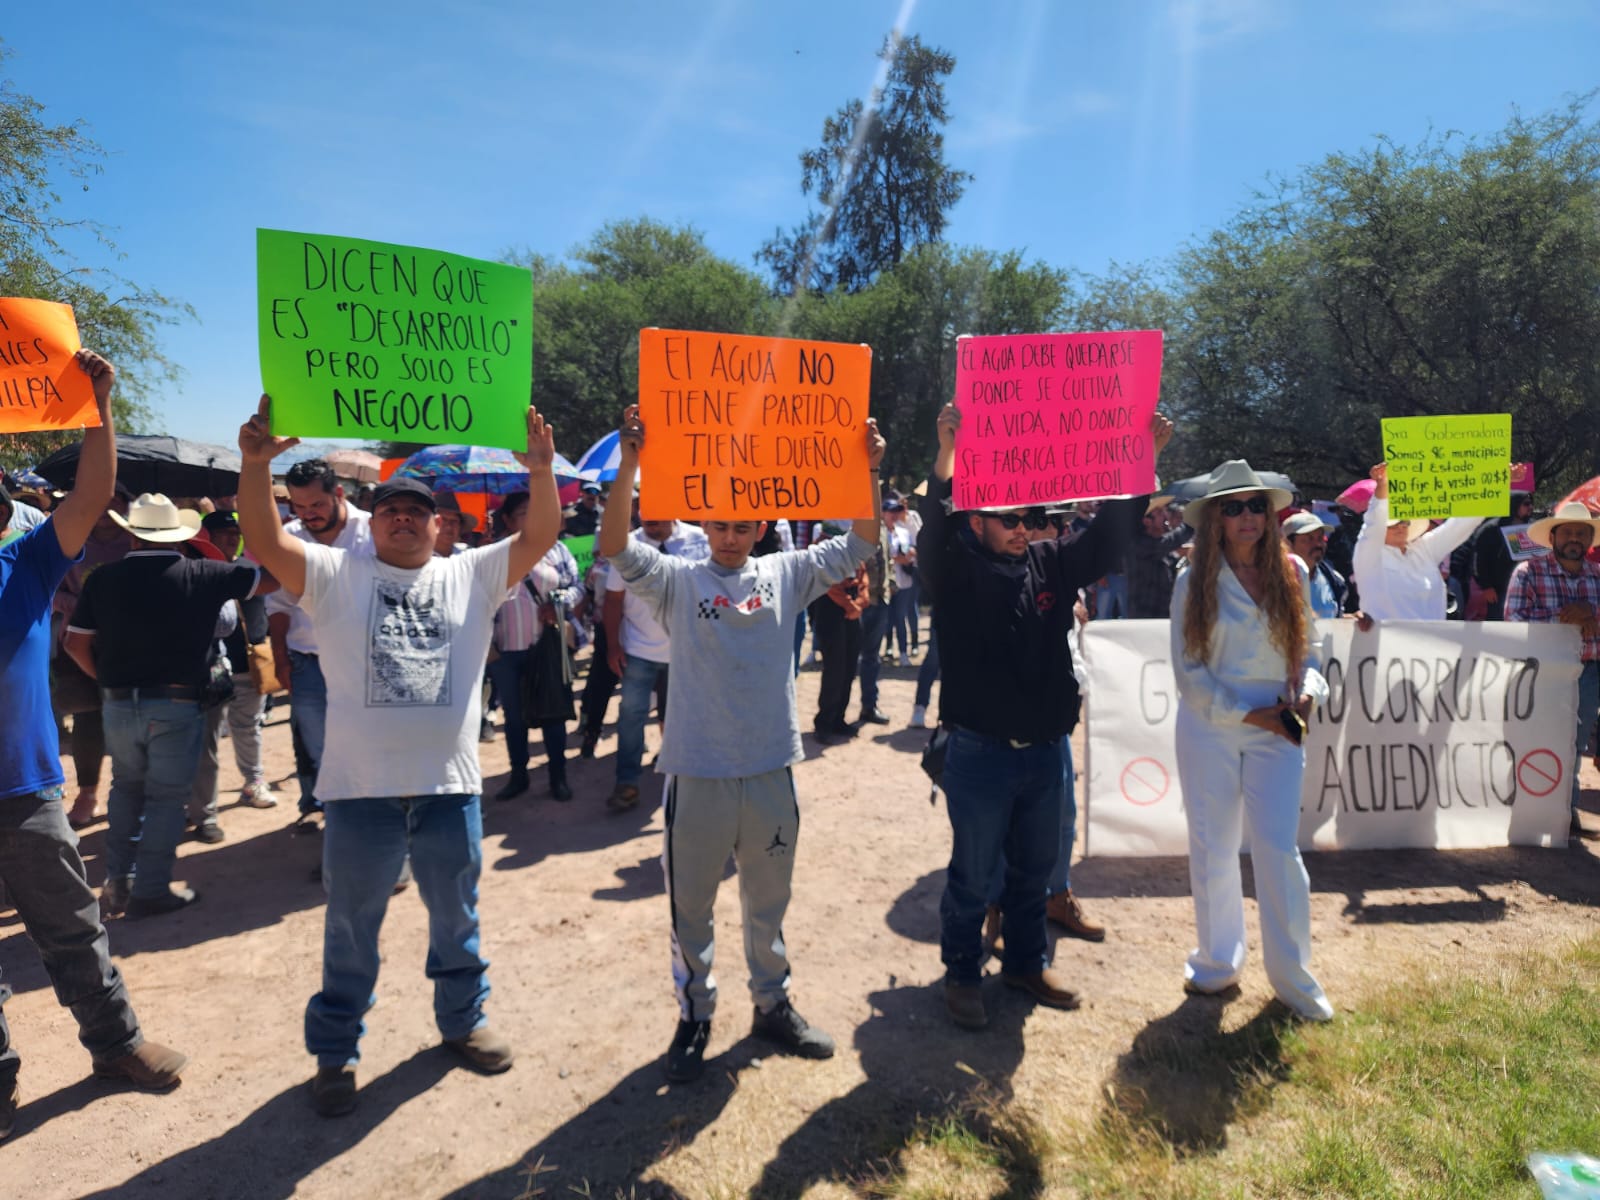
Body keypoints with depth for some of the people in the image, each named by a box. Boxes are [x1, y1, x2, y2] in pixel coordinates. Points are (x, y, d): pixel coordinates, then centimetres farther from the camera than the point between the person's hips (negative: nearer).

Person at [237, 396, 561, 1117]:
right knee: (351, 928, 15)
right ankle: (335, 1052, 33)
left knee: (456, 916, 19)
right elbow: (264, 541, -10)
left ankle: (463, 1020, 41)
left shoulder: (472, 575, 6)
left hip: (450, 787, 2)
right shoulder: (336, 576, 3)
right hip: (360, 789, -1)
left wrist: (541, 470, -19)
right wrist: (256, 463, -24)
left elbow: (539, 537, -4)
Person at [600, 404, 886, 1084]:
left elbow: (859, 546, 1)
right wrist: (629, 468, -30)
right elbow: (615, 550, -19)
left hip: (772, 772, 3)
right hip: (698, 776, -2)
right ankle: (694, 1018, 31)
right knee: (691, 908, 12)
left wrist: (868, 473, -11)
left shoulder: (785, 575, 4)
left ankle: (772, 1005, 38)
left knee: (769, 902, 19)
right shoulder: (677, 581, -4)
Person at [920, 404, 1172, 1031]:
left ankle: (1027, 962, 39)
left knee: (1035, 867, 20)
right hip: (980, 753, -5)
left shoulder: (1050, 564, 4)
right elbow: (933, 535, -29)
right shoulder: (956, 574, -10)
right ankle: (961, 972, 27)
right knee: (973, 874, 8)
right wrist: (946, 457, -44)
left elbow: (1109, 534, 4)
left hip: (1043, 749, 6)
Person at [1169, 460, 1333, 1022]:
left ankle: (1292, 974, 15)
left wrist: (1307, 691, -9)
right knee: (1212, 849, 8)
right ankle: (1218, 962, 26)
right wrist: (1248, 714, -10)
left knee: (1279, 848, -1)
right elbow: (1188, 670, -5)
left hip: (1276, 731, 1)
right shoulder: (1193, 582, -3)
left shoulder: (1293, 572, 3)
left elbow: (1306, 647, 11)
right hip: (1209, 729, -1)